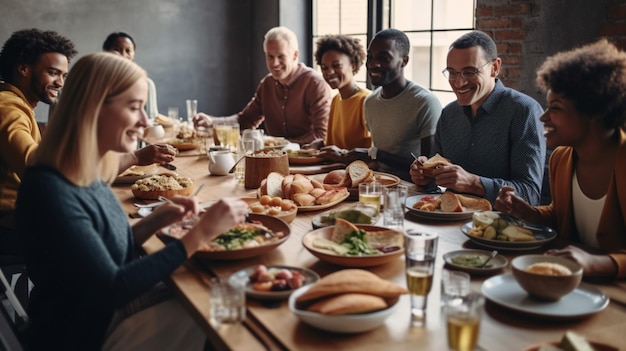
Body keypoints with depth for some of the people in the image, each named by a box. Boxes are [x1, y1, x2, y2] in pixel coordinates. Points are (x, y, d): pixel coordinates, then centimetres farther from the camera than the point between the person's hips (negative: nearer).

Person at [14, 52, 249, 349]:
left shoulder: (89, 172, 0)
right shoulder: (49, 190, -26)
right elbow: (112, 290, -26)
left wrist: (158, 219, -5)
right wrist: (201, 232, -26)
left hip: (113, 312, 8)